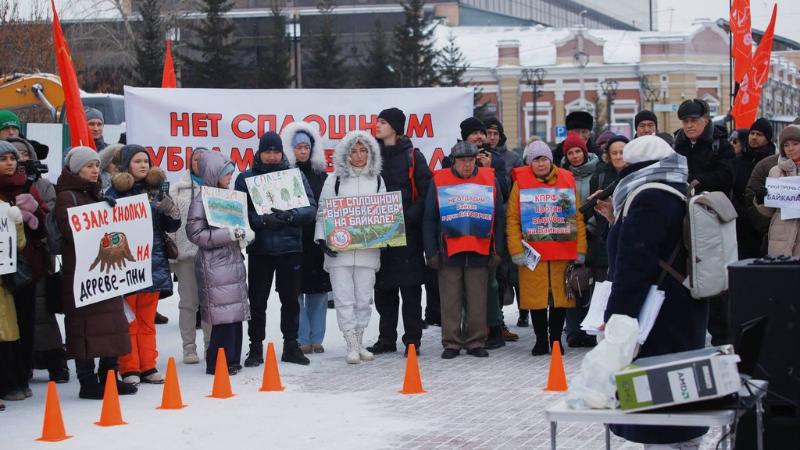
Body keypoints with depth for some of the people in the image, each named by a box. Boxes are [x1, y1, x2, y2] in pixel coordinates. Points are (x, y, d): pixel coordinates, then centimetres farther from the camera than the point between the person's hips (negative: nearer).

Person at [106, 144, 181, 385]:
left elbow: (172, 226, 10)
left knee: (147, 321, 10)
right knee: (128, 321, 0)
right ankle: (129, 369, 4)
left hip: (154, 264, 4)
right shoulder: (116, 192, -2)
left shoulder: (156, 190, 11)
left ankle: (148, 366, 15)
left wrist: (170, 209, -8)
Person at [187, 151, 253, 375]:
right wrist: (231, 234, -20)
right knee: (224, 314, -8)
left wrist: (244, 234, 1)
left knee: (235, 313, 8)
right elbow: (195, 233, -16)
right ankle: (218, 363, 0)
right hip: (215, 264, -8)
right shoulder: (202, 199, -8)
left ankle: (232, 360, 16)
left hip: (233, 261, 8)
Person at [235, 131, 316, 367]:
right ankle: (255, 348, 13)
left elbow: (311, 209, -1)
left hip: (290, 248, 1)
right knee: (257, 301, 4)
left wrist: (290, 216, -19)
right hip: (259, 249, -1)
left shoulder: (296, 175, 5)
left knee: (291, 299, 10)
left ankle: (291, 345, 21)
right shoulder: (246, 178, 3)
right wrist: (262, 220, -21)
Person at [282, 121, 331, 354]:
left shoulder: (320, 174, 12)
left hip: (317, 239, 4)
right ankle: (301, 340, 3)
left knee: (319, 289, 5)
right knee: (295, 291, -2)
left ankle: (316, 338, 12)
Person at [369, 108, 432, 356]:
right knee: (383, 288, 8)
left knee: (410, 289, -2)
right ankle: (386, 339, 16)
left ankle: (412, 340, 3)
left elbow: (426, 191, -5)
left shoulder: (413, 156, -1)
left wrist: (411, 215, -16)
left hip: (407, 230, -4)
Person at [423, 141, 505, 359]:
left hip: (480, 252, 1)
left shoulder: (490, 179, 5)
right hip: (449, 252, -1)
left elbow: (498, 218, 7)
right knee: (450, 301, 4)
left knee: (477, 301, 5)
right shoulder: (439, 181, 2)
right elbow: (429, 220, 2)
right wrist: (432, 252, -3)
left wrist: (497, 251, 2)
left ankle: (476, 342, 14)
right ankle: (451, 343, 12)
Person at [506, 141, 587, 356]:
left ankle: (556, 339, 16)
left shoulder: (568, 181, 7)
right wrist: (517, 250, -9)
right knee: (537, 297, 2)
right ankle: (541, 340, 13)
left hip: (564, 252, 1)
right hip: (533, 253, -1)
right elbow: (512, 219, -1)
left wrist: (580, 249, 1)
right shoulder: (521, 183, 3)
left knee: (561, 296, 4)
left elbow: (578, 217, 6)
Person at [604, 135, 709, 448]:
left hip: (657, 326, -10)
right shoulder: (681, 193, 13)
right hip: (685, 316, 10)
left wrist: (615, 319, -19)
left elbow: (632, 269, -21)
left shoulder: (648, 200, -16)